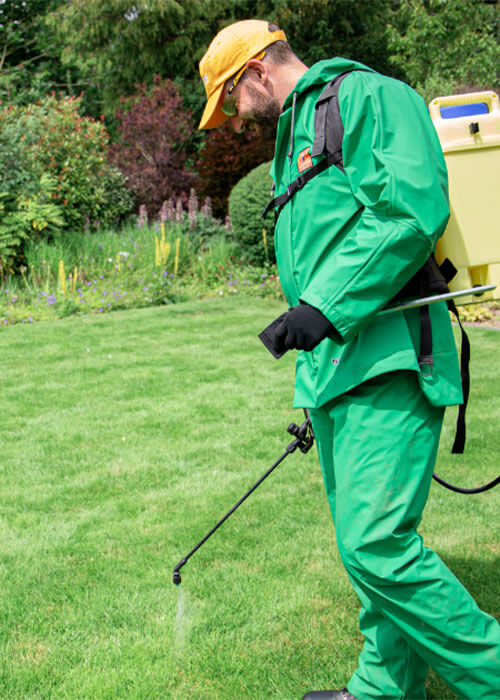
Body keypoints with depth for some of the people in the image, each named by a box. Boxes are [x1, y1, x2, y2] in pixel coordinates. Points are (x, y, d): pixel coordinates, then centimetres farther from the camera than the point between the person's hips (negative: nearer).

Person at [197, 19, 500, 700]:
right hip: (333, 362, 10)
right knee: (369, 543, 14)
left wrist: (326, 304, -23)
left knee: (375, 544, -16)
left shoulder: (368, 96, -3)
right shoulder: (295, 140, 27)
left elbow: (413, 207, -19)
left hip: (386, 361, -10)